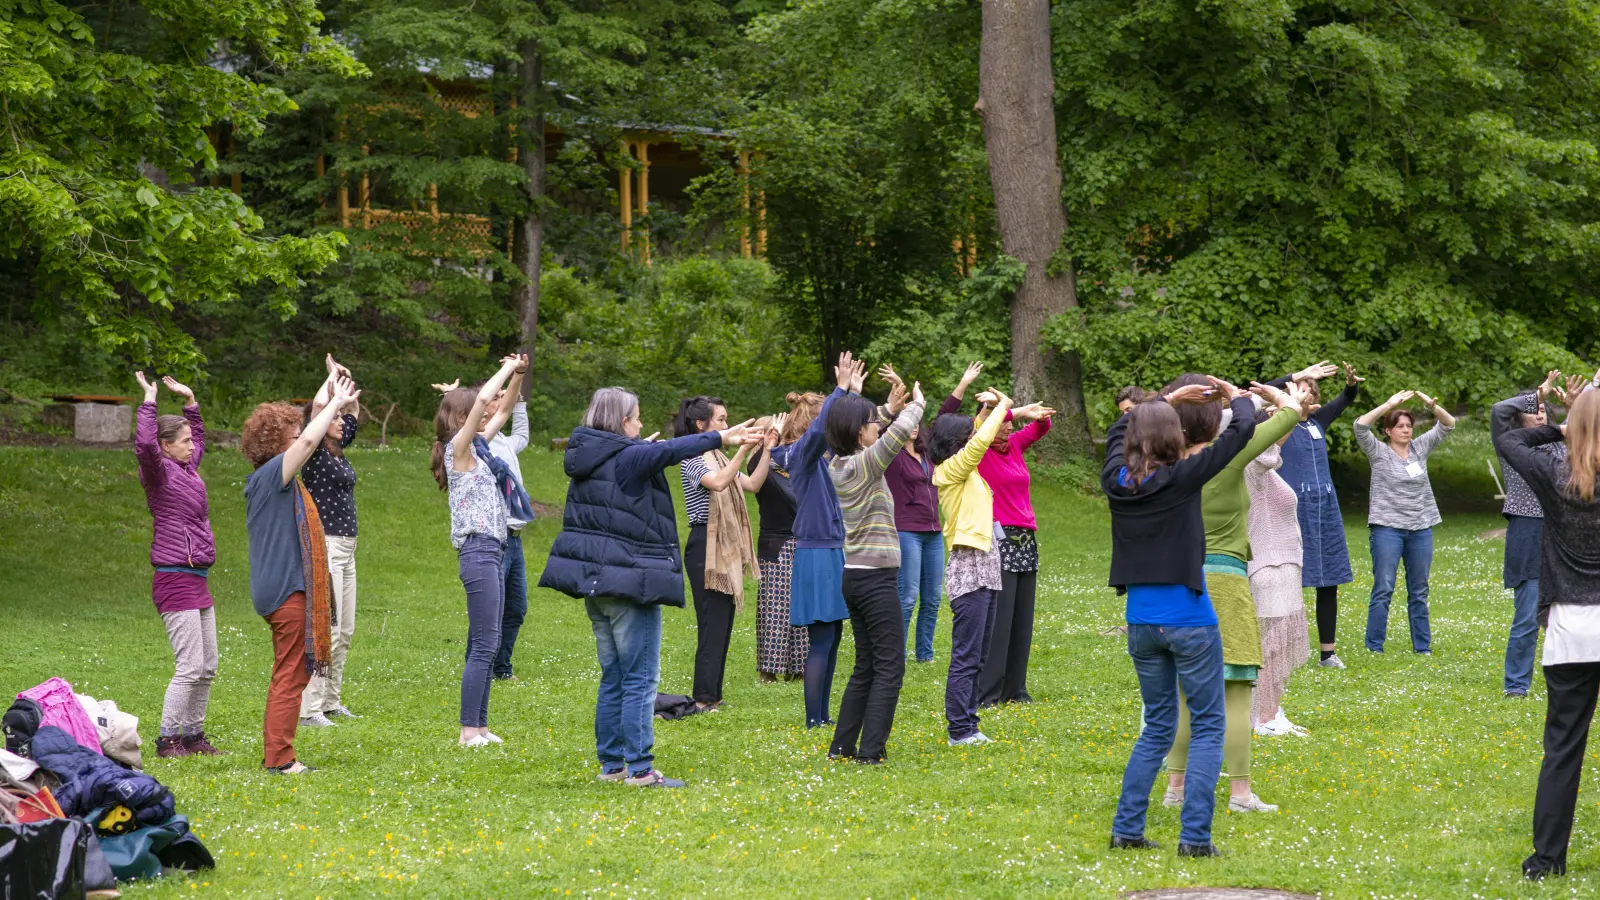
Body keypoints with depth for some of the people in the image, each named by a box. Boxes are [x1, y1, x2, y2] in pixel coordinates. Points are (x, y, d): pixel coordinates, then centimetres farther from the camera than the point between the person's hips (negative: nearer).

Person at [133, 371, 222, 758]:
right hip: (175, 580, -9)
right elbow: (144, 444, -30)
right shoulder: (161, 472, -9)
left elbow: (200, 438, 36)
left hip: (197, 581, 9)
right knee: (190, 665, -11)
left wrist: (190, 400, 26)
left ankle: (193, 735, 21)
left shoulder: (187, 469, 15)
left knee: (207, 666, 12)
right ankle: (167, 739, -5)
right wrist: (149, 400, -21)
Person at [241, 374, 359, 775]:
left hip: (284, 589, 11)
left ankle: (276, 754, 20)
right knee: (291, 675, -8)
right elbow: (308, 441, -22)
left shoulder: (273, 479, 13)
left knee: (288, 674, 16)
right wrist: (336, 403, -15)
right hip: (287, 589, -11)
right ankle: (279, 757, -7)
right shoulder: (272, 475, -15)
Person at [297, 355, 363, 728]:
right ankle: (309, 709, -14)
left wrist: (346, 380, 13)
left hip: (346, 547, 9)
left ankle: (331, 701, 18)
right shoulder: (313, 453, -8)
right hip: (324, 546, -9)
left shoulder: (339, 452, 14)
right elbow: (318, 406, -21)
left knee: (345, 631, 12)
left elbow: (353, 410, 26)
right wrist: (332, 377, -7)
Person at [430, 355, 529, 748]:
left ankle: (479, 726, 12)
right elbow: (484, 399, -19)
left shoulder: (477, 448, 16)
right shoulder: (458, 447, -7)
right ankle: (469, 730, -10)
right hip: (478, 551, -10)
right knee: (484, 644, -11)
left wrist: (515, 374, 19)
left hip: (492, 554, 10)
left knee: (485, 644, 9)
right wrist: (507, 368, -7)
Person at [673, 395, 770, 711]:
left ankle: (713, 695, 14)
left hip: (726, 548, 9)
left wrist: (767, 449, 3)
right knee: (712, 624, -10)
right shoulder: (691, 459, -10)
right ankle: (703, 699, -8)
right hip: (705, 546, -9)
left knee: (723, 624, 9)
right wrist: (744, 448, -30)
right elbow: (718, 483, -28)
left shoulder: (719, 457, 16)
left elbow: (752, 484, 11)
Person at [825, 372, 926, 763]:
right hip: (876, 576, -9)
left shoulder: (838, 465, 7)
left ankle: (843, 746, 15)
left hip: (854, 575, 9)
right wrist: (916, 404, -7)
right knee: (890, 665, -4)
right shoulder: (864, 464, -16)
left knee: (866, 666, 15)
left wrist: (893, 408, 12)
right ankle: (871, 750, -7)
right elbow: (900, 432, -25)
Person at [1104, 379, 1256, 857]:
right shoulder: (1181, 478, -14)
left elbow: (1120, 429, 22)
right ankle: (1195, 836, -5)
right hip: (1189, 619, -5)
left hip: (1141, 622, 5)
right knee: (1207, 728, 3)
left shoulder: (1116, 481, 0)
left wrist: (1167, 399, 27)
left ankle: (1126, 829, 12)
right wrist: (1236, 396, 14)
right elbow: (1242, 430, -5)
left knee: (1157, 727, 17)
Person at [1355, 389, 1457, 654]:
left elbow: (1448, 425, 6)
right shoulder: (1379, 453, -1)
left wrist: (1433, 406, -14)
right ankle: (1374, 647, -4)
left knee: (1419, 592, 9)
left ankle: (1422, 646, 15)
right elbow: (1360, 426, -16)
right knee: (1383, 589, -7)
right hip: (1387, 528, -4)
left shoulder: (1420, 448, 9)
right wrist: (1388, 405, -23)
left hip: (1421, 529, 4)